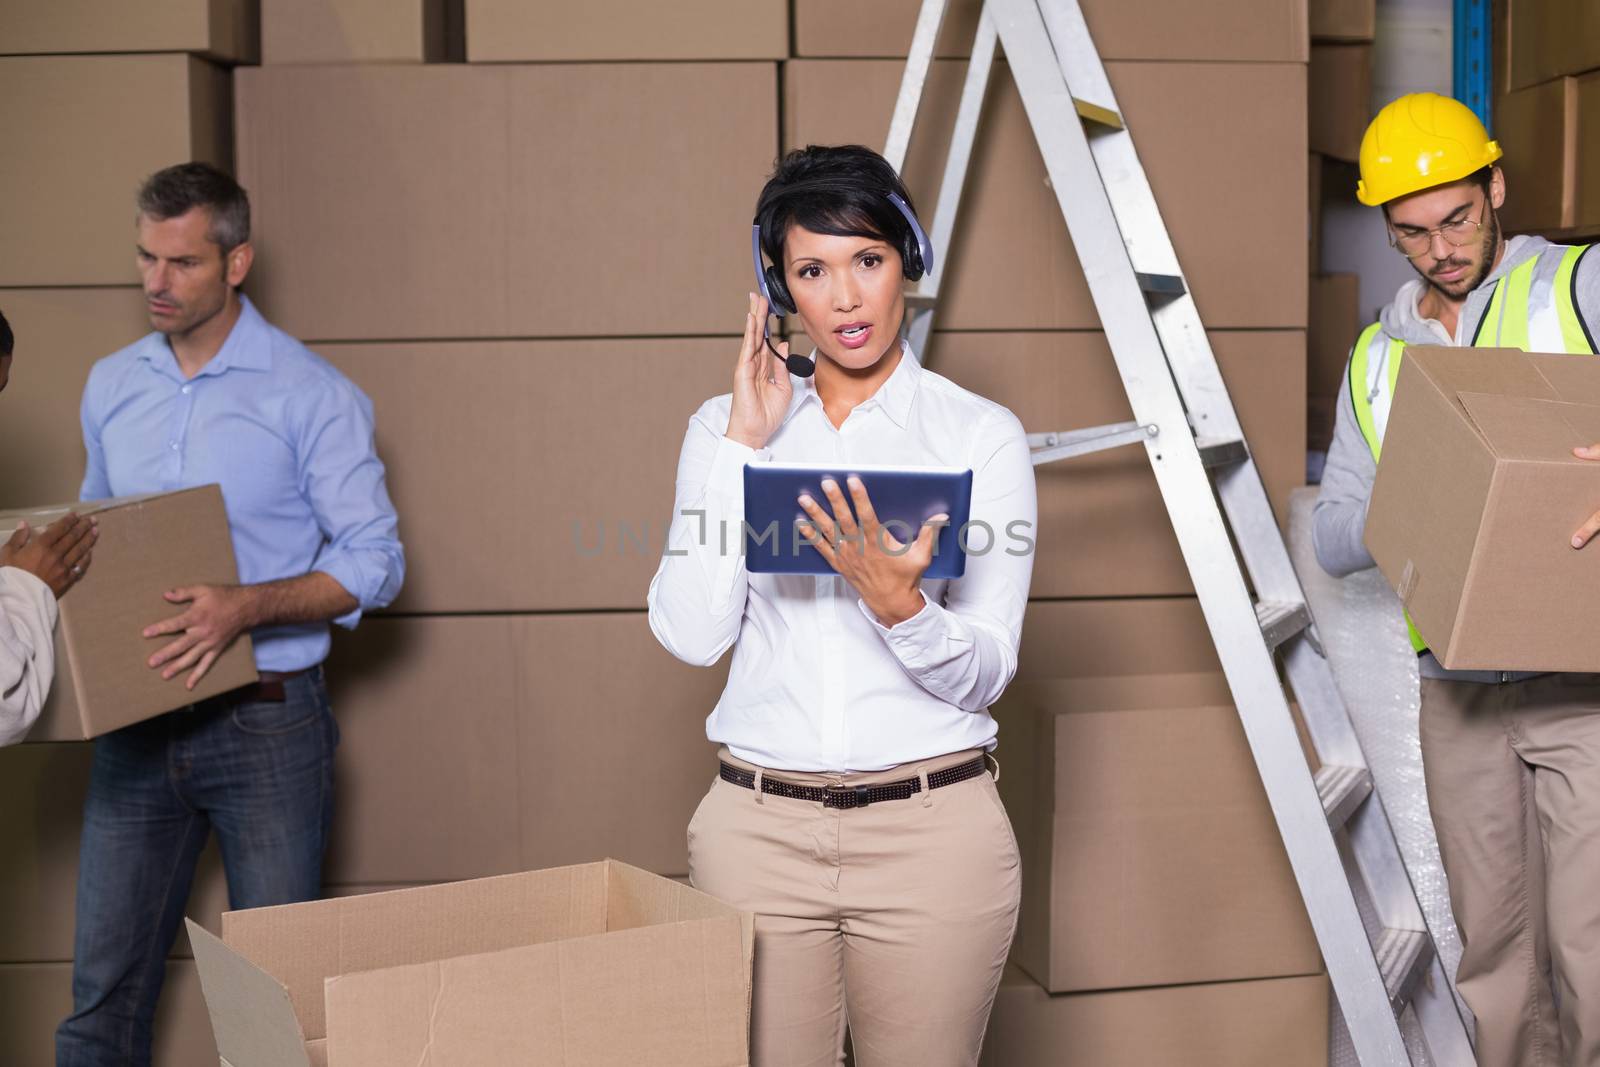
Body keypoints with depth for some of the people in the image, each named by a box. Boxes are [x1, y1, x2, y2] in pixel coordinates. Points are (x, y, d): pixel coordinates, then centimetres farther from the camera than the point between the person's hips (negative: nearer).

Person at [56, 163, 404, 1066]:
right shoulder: (113, 386, 9)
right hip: (137, 720, 5)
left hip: (267, 722, -4)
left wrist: (246, 607, -24)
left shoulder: (310, 394, -8)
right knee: (104, 983, 7)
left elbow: (375, 561, -10)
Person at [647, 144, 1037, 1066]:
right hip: (758, 826, 1)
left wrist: (898, 602, -24)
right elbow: (691, 635, -6)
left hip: (933, 828, -1)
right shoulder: (728, 426, 6)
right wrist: (744, 444, -8)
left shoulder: (982, 433, 0)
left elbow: (983, 675, -4)